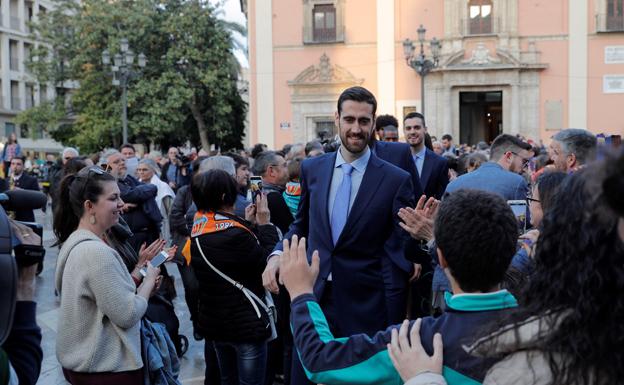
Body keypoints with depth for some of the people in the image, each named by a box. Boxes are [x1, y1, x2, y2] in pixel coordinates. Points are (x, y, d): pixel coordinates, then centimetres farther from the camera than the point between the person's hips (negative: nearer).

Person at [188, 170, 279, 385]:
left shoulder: (199, 229, 1)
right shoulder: (233, 233, -25)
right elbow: (267, 263, -15)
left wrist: (248, 223, 6)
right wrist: (264, 224, -8)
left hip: (214, 321, 8)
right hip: (246, 322, -8)